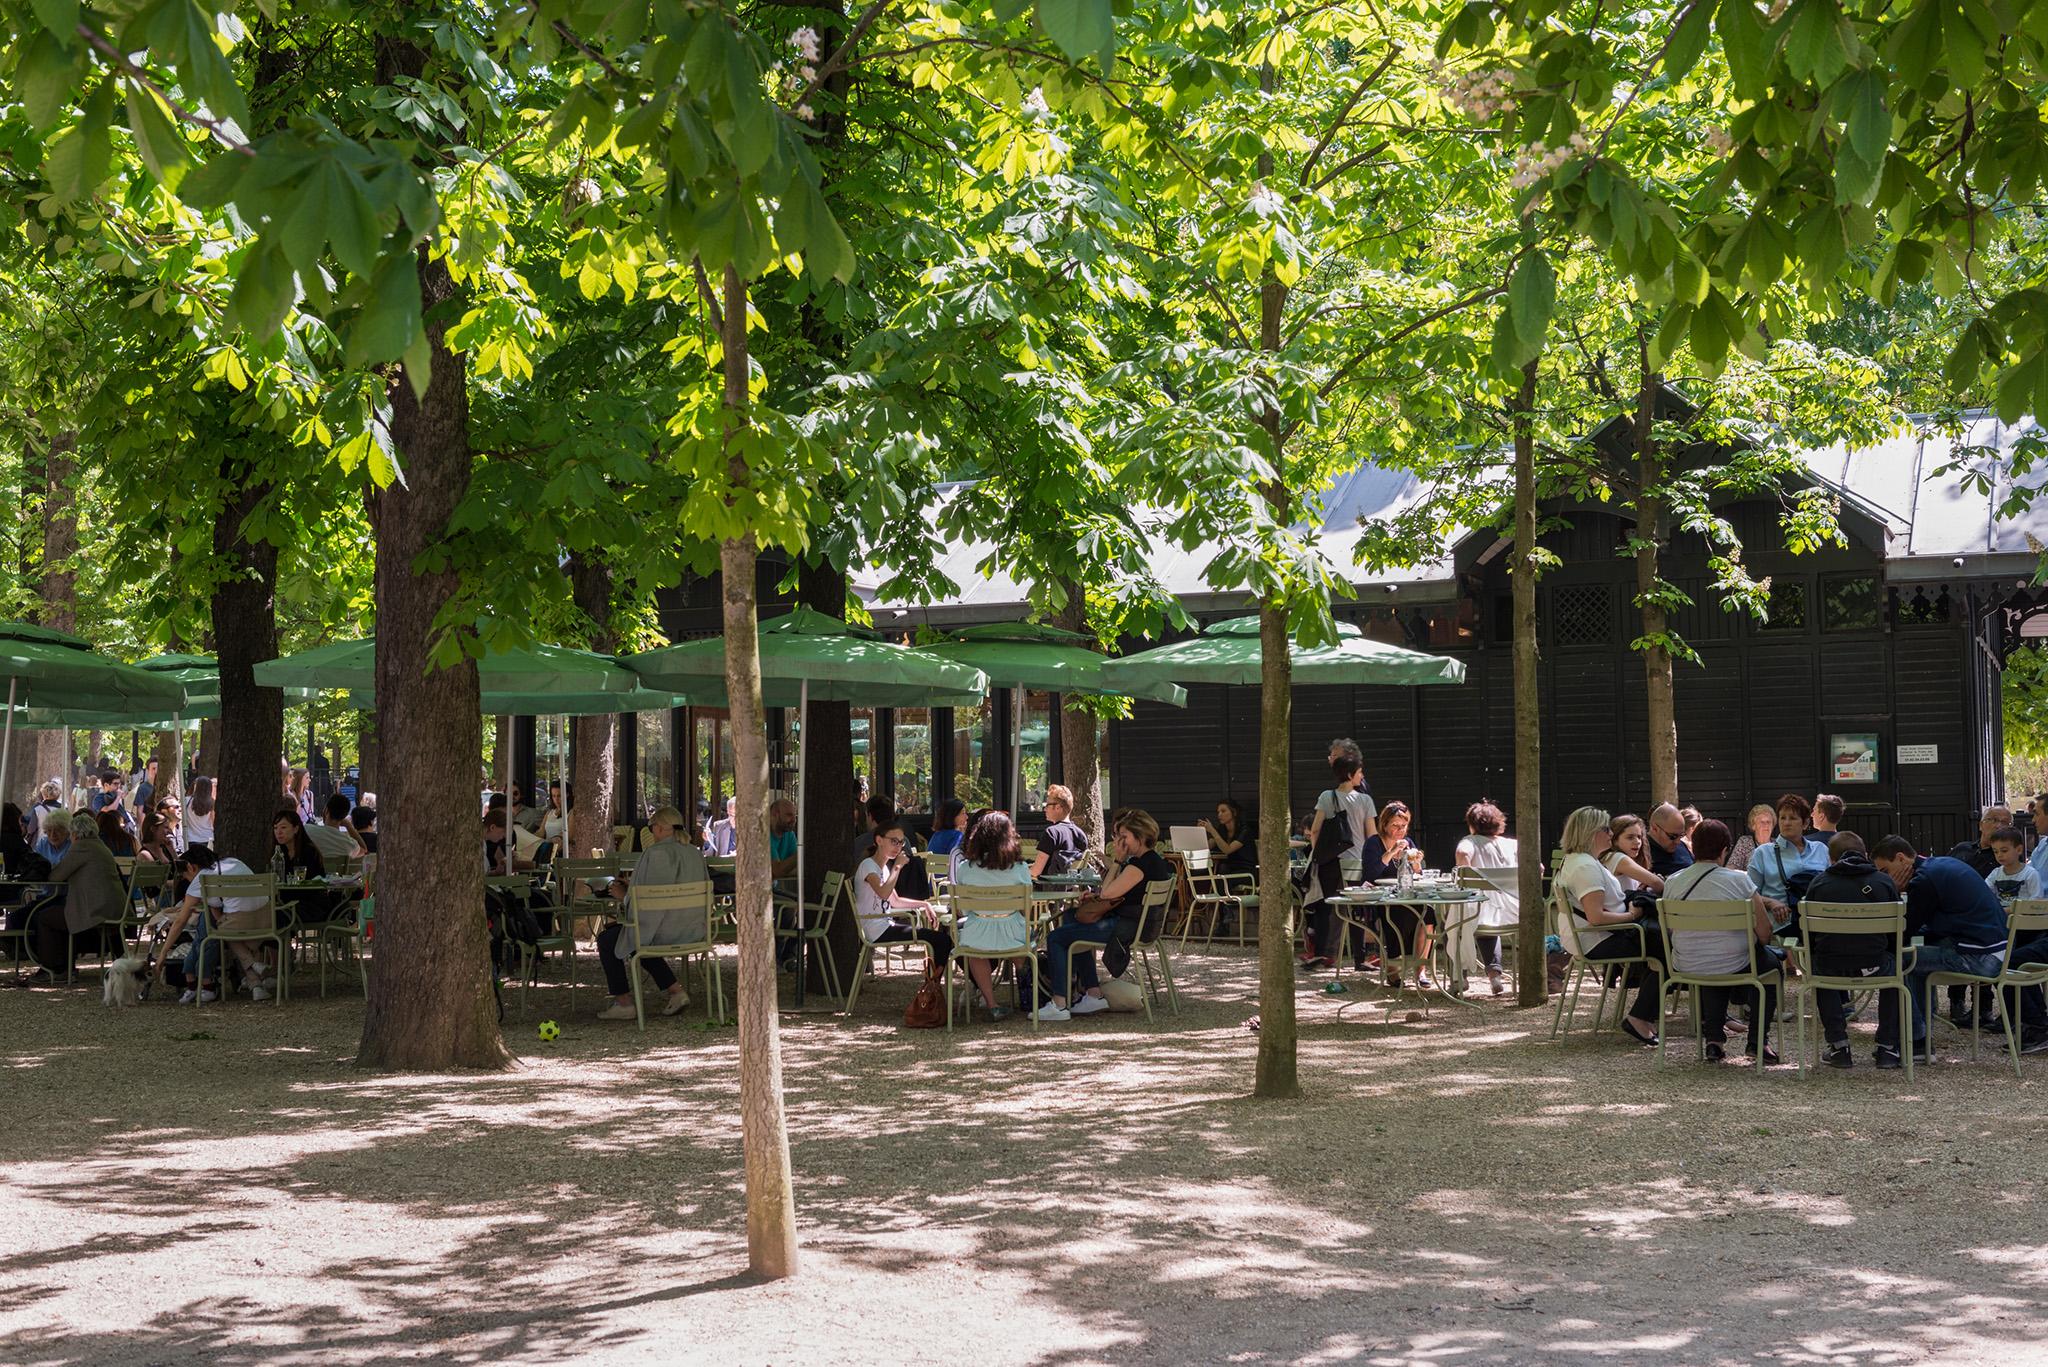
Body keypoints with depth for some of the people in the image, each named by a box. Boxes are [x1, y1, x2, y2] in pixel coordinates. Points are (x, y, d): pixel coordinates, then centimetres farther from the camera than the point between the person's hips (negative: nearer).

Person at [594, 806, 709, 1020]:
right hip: (693, 929, 8)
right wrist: (633, 886, 22)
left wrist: (624, 895, 2)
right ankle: (676, 990, 23)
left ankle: (623, 1003, 12)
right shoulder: (695, 852, 8)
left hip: (663, 930, -8)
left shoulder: (655, 853, -16)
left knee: (606, 939, 12)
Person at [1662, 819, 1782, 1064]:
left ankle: (1714, 1038, 30)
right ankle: (1758, 1042, 23)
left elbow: (1670, 931, 8)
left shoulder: (1672, 883, -4)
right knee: (1770, 960, 28)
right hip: (1733, 966, -3)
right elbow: (1764, 933, -11)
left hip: (1686, 968, 3)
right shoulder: (1739, 880, -13)